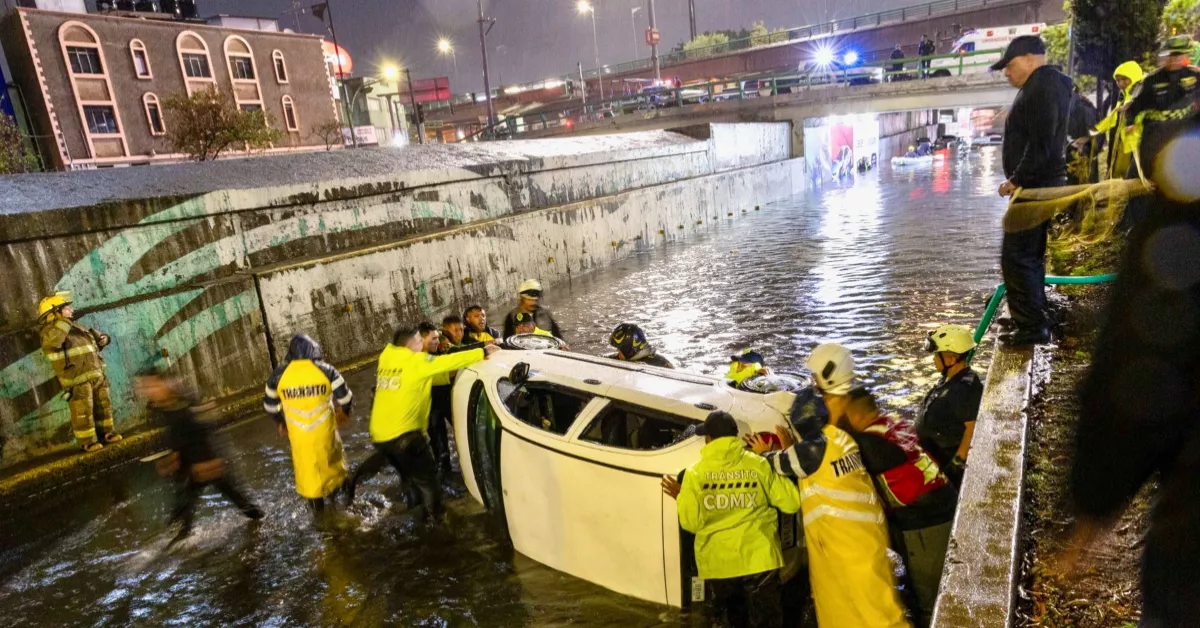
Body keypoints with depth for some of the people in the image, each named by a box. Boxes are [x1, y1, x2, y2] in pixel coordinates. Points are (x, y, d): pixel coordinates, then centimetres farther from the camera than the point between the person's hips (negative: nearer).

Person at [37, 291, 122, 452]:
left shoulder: (77, 327, 13)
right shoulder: (49, 331, -10)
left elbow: (95, 336, 29)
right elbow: (53, 340, -34)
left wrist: (103, 338, 5)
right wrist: (64, 319, -26)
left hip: (96, 375, 8)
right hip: (77, 380, -8)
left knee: (103, 405, 14)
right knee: (82, 411, 0)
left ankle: (106, 433, 27)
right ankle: (87, 441, 10)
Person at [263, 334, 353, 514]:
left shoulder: (279, 374, -5)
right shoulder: (325, 370, -10)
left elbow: (269, 404, 8)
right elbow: (345, 397, -6)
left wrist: (281, 422, 26)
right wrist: (345, 412, 16)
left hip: (297, 432, 1)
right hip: (324, 428, -1)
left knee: (305, 466, 18)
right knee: (331, 458, 24)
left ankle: (316, 503, 29)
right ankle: (336, 487, 40)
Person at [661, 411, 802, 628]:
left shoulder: (695, 473, -6)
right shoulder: (759, 465, -5)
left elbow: (691, 522, -6)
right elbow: (791, 503, 0)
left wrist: (680, 497, 13)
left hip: (718, 564, 0)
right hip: (759, 559, 0)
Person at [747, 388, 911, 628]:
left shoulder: (813, 449, -20)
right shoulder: (837, 439, 6)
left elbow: (781, 464, -4)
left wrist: (764, 453, 14)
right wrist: (789, 448, 18)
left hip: (849, 535, -9)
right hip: (857, 528, 9)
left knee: (870, 603, -2)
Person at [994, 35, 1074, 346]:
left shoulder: (1043, 85, -14)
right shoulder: (1044, 85, 19)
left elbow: (1041, 143, -23)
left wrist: (1018, 179, -19)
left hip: (1035, 187, -11)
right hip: (1037, 185, 11)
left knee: (1016, 256, -9)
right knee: (1030, 255, 18)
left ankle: (1032, 326, -4)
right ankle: (1034, 317, 29)